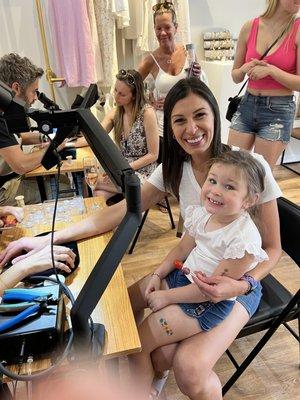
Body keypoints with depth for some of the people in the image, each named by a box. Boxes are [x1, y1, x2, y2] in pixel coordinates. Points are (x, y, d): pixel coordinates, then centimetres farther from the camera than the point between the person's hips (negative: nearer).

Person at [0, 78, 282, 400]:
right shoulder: (174, 169, -6)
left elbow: (272, 247, -10)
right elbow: (121, 211, -10)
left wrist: (243, 285, -29)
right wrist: (46, 240, -18)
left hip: (238, 280, -3)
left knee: (189, 366, -24)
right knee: (157, 350, -16)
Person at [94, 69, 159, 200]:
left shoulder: (147, 113, -13)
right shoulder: (114, 113, 6)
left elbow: (153, 155, -12)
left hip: (143, 172, -4)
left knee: (97, 184, -23)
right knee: (100, 195, -25)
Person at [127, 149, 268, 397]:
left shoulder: (244, 239, -29)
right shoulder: (203, 213, -8)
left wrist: (166, 297, -16)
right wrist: (158, 275, -2)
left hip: (210, 302, -7)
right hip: (183, 274, 8)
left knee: (138, 343, -8)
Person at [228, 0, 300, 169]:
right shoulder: (250, 27, 3)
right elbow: (236, 77, 10)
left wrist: (270, 69, -17)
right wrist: (245, 69, -10)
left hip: (279, 111, -2)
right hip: (247, 105, 3)